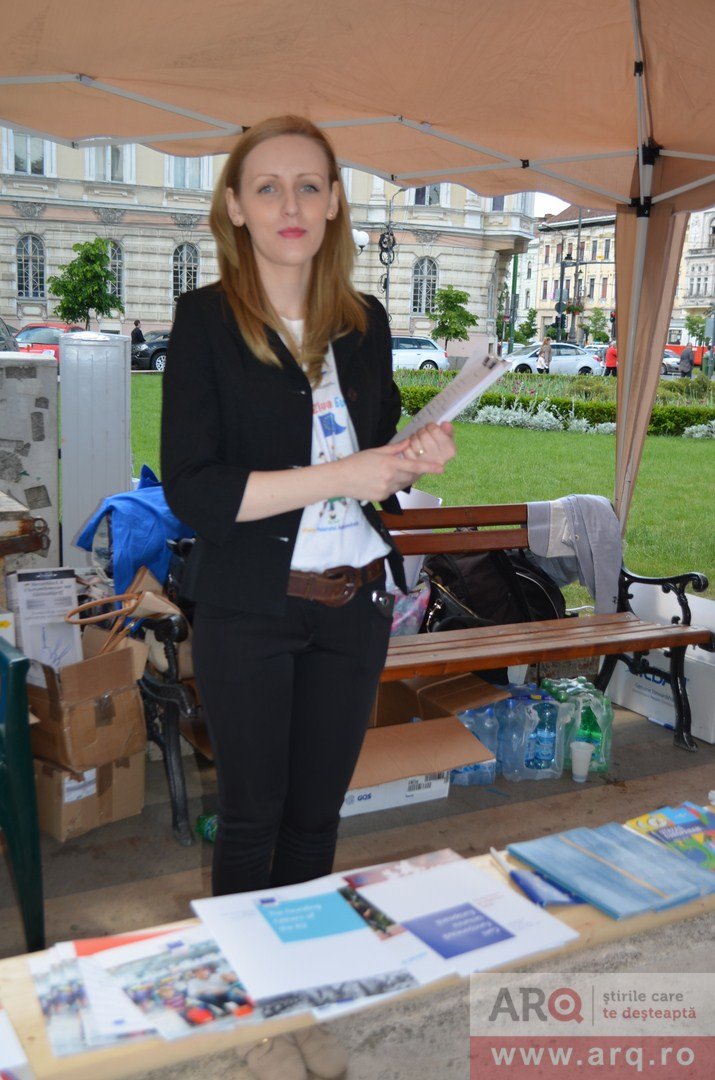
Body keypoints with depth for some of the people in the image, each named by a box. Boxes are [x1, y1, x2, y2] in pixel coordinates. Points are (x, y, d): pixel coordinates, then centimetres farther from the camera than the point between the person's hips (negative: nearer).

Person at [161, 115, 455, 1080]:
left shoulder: (365, 322, 5)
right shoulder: (206, 320, -9)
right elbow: (190, 490, -17)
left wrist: (414, 457, -7)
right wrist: (335, 476, -23)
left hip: (354, 608, 4)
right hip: (248, 613, -4)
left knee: (317, 812, 16)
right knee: (252, 816, 11)